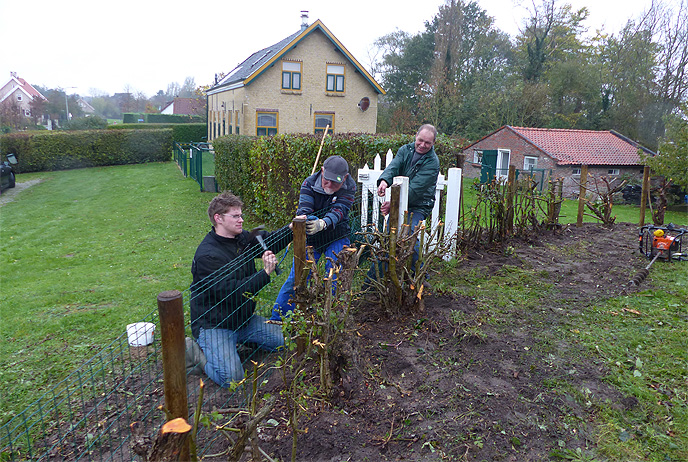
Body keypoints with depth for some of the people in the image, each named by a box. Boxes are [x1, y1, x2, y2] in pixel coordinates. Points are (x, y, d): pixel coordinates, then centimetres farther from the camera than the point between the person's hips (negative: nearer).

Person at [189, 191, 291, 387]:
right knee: (231, 378, -21)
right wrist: (265, 273, -33)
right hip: (214, 325, -8)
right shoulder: (207, 255, -24)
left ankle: (240, 340, 20)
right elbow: (232, 291, -28)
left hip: (242, 318, 8)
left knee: (284, 340, 7)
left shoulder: (242, 237, 1)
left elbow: (269, 241, 14)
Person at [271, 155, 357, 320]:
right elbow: (304, 208, -26)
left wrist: (322, 223, -51)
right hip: (310, 238, 0)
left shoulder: (349, 187, -16)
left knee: (333, 279, -6)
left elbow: (339, 211, -30)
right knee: (296, 278, -3)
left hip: (337, 239, 0)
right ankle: (277, 318, 10)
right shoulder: (310, 183, -15)